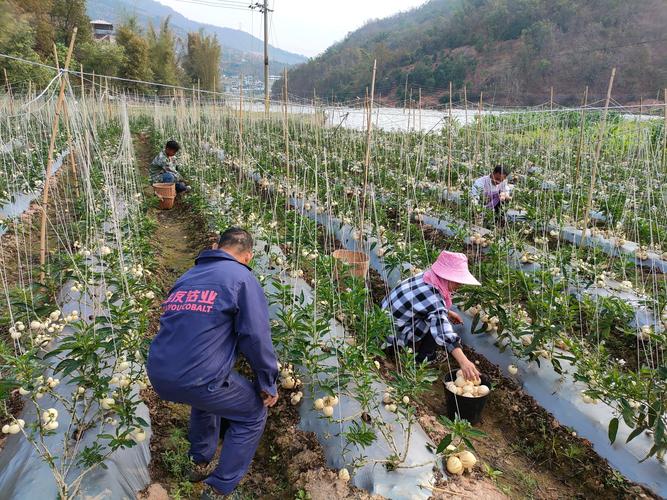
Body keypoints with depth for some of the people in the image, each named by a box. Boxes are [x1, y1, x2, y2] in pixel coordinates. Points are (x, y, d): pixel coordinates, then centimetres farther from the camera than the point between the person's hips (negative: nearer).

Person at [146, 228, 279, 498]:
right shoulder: (241, 278, -2)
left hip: (158, 376, 8)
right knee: (253, 414, 17)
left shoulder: (187, 276, 19)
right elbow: (256, 336, -10)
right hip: (198, 378, -7)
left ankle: (199, 463, 45)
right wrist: (268, 385, 3)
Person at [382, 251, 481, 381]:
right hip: (393, 330, -9)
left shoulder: (428, 277, -6)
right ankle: (422, 360, 1)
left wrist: (448, 312, 11)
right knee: (436, 322, -17)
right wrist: (464, 362, -51)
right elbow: (444, 333, -44)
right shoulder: (432, 297, -33)